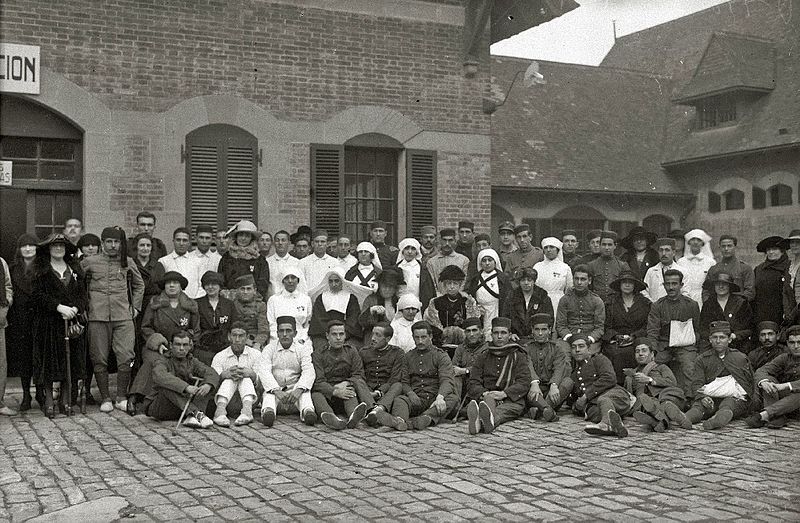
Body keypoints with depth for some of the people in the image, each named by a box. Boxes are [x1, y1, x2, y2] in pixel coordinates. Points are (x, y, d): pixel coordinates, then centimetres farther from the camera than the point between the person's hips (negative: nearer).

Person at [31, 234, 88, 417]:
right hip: (47, 322, -3)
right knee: (48, 360, -3)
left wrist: (75, 309, -9)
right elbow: (39, 294, -6)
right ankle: (48, 401, 3)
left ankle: (66, 401, 8)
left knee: (71, 361, 2)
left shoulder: (75, 268, 14)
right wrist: (59, 307, -17)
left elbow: (82, 292, 9)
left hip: (72, 321, 3)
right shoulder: (40, 269, 4)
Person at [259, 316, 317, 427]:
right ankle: (268, 411, -57)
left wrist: (299, 389, -29)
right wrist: (276, 391, -27)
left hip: (295, 391, 0)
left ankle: (307, 411, -56)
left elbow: (309, 372, -8)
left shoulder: (303, 348, 7)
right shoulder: (269, 349, 7)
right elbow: (264, 372, -9)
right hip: (275, 390, 0)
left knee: (305, 391, -30)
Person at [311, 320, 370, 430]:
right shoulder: (318, 355, 5)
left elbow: (359, 376, 6)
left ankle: (352, 417, -62)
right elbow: (318, 381, -7)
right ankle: (332, 420, -63)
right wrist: (335, 392, -25)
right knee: (315, 395, -33)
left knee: (351, 390, -31)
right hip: (327, 394, -1)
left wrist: (345, 383, -15)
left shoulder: (351, 351, 14)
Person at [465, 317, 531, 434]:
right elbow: (473, 382, 13)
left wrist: (504, 393, -16)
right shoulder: (482, 356, 22)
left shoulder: (518, 356, 16)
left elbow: (524, 382, 1)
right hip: (487, 396, 2)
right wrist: (484, 393, -12)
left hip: (511, 399, -1)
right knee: (489, 399, -35)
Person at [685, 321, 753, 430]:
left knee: (727, 404, -35)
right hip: (711, 400, 1)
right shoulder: (702, 359, 15)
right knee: (698, 405, -30)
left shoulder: (740, 358, 13)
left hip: (736, 400, -1)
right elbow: (697, 384, 5)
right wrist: (702, 397, -23)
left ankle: (717, 421, -67)